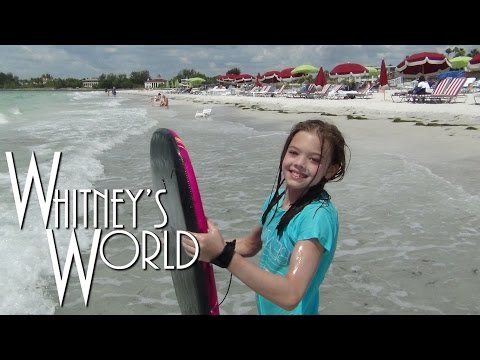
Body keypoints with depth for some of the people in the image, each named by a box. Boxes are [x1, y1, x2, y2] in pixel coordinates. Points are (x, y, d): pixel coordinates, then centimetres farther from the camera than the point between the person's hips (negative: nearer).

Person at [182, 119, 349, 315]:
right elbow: (251, 244, 7)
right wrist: (207, 244, -8)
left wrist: (224, 255, -40)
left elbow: (290, 296, -34)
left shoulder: (319, 216, -28)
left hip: (294, 311, -6)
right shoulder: (277, 196, -7)